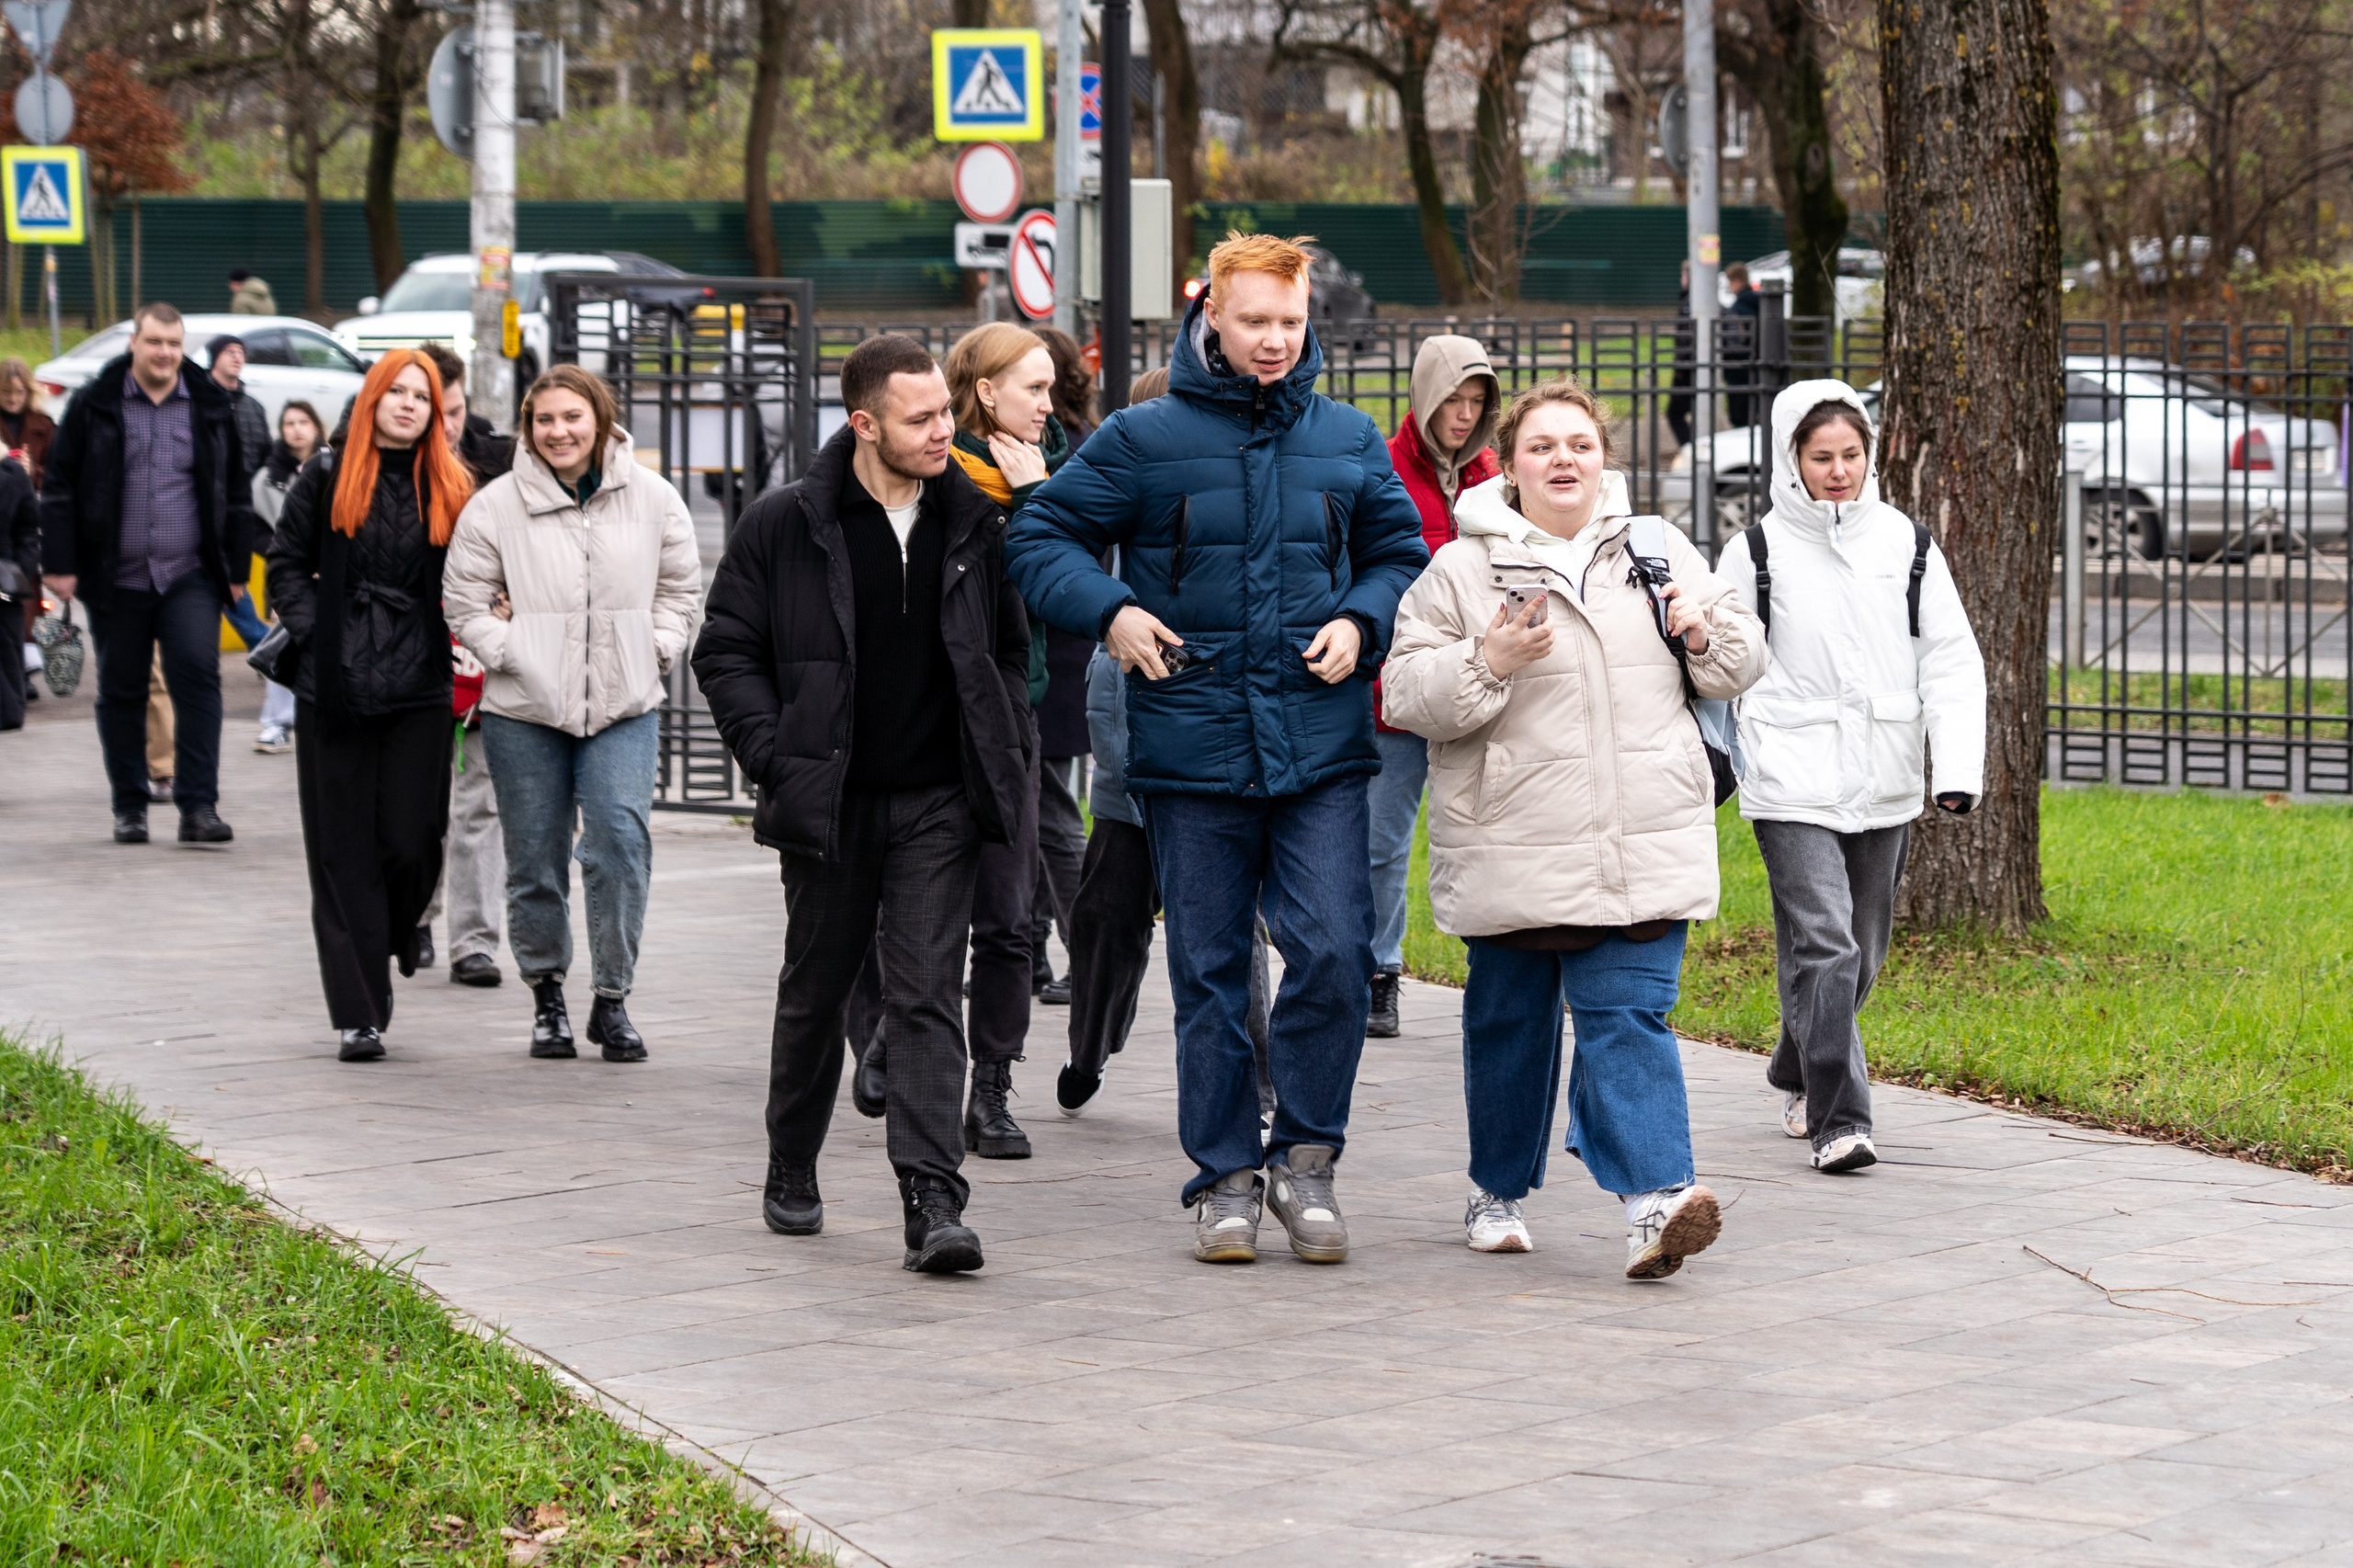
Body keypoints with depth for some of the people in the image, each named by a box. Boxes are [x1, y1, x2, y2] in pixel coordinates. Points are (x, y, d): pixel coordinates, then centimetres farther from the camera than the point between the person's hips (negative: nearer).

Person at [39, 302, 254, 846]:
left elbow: (236, 494, 12)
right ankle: (129, 807, 17)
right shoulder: (94, 405, 2)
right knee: (121, 692, 7)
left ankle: (198, 805, -14)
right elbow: (59, 486, 3)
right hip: (116, 578, 0)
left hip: (190, 577, 0)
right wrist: (60, 564, -3)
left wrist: (236, 571, 9)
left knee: (199, 677, -14)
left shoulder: (210, 407, 7)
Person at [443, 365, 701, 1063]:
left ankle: (612, 999, -4)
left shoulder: (652, 499, 3)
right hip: (524, 707, 0)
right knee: (535, 857, 6)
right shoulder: (496, 505, -1)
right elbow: (464, 598, 5)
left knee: (622, 841, -15)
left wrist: (656, 652, 3)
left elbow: (682, 586, 14)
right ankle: (546, 994, 24)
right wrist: (505, 652, -6)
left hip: (623, 705, 0)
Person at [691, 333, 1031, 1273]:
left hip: (938, 806, 1)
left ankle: (933, 1203, -16)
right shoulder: (785, 525, -5)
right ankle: (791, 1177, 32)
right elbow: (727, 654, 0)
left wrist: (1004, 758, 4)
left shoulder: (974, 523, 4)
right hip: (828, 807, 0)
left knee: (927, 996, -8)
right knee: (815, 993, 14)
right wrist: (777, 761, -9)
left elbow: (1011, 651, 16)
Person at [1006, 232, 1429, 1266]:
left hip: (1322, 750, 1)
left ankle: (1305, 1157, 7)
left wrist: (1360, 622, 0)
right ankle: (1224, 1177, 16)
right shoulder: (1144, 439, 1)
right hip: (1193, 750, -1)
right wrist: (1109, 611, -10)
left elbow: (1402, 554, 20)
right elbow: (1039, 537, 5)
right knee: (1209, 974, 5)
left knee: (1334, 955, -10)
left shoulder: (1348, 442, 9)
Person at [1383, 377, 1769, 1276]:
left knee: (1628, 1015, -9)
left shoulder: (1661, 551, 11)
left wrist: (1705, 634, -3)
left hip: (1644, 847, 1)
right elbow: (1409, 697, -3)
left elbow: (1741, 661, 19)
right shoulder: (1462, 570, 1)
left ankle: (1656, 1197, -18)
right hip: (1513, 854, -1)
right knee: (1511, 1021, 12)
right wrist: (1489, 661, -18)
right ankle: (1498, 1189, 28)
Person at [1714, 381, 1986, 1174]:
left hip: (1885, 785, 4)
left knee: (1861, 952, 13)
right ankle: (1839, 1120, -14)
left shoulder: (1907, 544, 6)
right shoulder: (1758, 551, 0)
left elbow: (1952, 660, 4)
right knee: (1821, 945, -14)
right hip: (1793, 786, -4)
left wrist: (1959, 769, -6)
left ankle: (1798, 1078, 36)